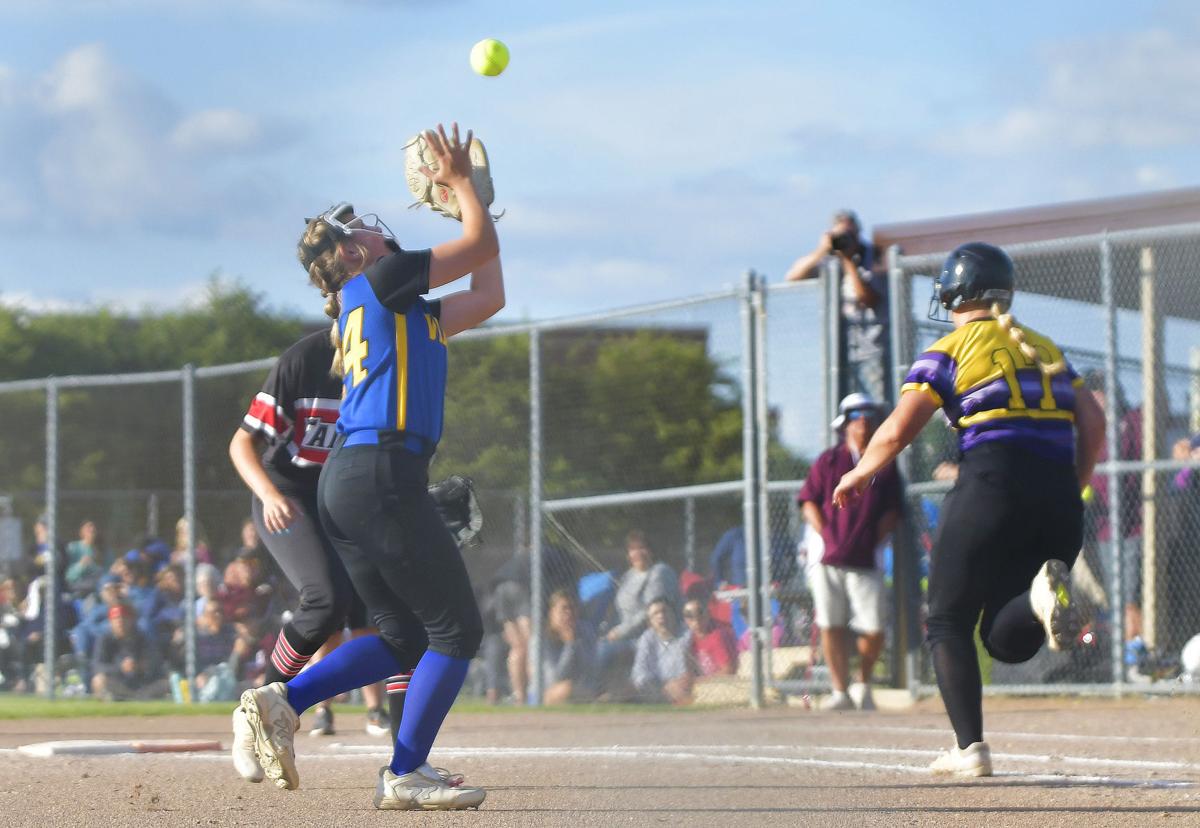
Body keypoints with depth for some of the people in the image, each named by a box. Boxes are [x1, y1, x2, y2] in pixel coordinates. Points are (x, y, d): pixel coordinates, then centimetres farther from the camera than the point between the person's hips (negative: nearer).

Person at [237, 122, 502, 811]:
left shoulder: (405, 309, 24)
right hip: (381, 472, -10)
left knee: (406, 639, 14)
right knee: (457, 629, -4)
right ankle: (405, 775, -5)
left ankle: (283, 702, 2)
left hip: (344, 482, 10)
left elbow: (488, 297, 31)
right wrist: (462, 183, 15)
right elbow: (483, 245, 0)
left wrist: (471, 199, 34)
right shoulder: (379, 282, -1)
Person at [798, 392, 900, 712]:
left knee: (873, 628, -9)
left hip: (866, 560, 0)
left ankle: (863, 684, 13)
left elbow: (892, 511, 11)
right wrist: (826, 536, -4)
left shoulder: (885, 465, 12)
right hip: (828, 558, 0)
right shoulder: (829, 461, 11)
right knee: (831, 625, -3)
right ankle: (840, 691, 3)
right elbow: (809, 502, 8)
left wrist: (876, 539, -3)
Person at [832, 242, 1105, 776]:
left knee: (949, 621, 8)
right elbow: (1092, 421, 14)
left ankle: (970, 748, -7)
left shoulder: (949, 351, 4)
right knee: (1008, 640, 10)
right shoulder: (1045, 349, 21)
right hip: (1058, 499, 5)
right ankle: (1042, 593, -24)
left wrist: (857, 475, 16)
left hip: (993, 480, -5)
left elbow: (897, 432, -1)